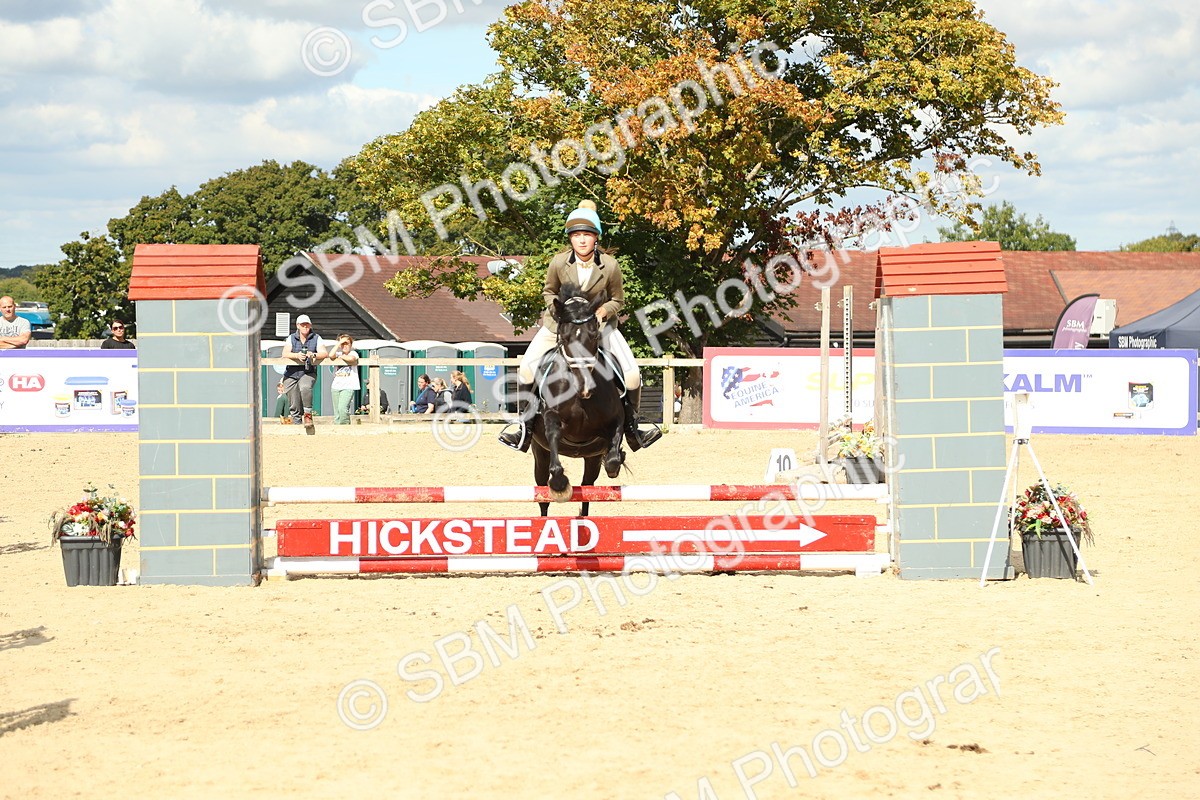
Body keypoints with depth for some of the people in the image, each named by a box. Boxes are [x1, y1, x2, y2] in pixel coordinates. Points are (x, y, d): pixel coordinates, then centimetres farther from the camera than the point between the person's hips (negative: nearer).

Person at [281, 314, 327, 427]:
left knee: (305, 387, -34)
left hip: (308, 372, -2)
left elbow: (324, 354, -6)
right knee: (295, 406, 0)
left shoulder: (316, 338, 7)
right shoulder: (291, 338, 8)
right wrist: (297, 355, -26)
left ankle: (308, 415, -21)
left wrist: (314, 355, -27)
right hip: (292, 374, 2)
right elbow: (285, 354, -6)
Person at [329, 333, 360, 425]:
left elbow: (351, 358, -20)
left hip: (348, 386, -4)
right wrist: (339, 343, -8)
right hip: (336, 386, 4)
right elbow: (331, 356, -12)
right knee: (337, 413, 6)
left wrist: (341, 357, -3)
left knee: (342, 408, -20)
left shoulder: (353, 353, 4)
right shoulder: (338, 354, 11)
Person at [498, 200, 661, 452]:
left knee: (631, 374, -12)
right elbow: (549, 292, 4)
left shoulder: (610, 266, -16)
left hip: (599, 324, 0)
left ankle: (631, 428, 9)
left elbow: (617, 300, -1)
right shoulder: (558, 263, -15)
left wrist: (604, 310, -21)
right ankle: (525, 429, -3)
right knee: (526, 368, -15)